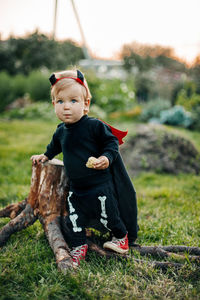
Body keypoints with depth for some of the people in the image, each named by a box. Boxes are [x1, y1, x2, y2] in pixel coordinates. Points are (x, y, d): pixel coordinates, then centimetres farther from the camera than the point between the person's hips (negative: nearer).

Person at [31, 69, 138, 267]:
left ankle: (121, 237, 37)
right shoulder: (61, 131, 4)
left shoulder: (95, 126, -16)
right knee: (73, 219, 8)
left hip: (100, 185, -5)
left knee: (108, 215, 8)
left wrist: (107, 157, -26)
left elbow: (111, 142, -10)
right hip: (76, 189, 5)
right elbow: (55, 146, 26)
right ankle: (78, 247, 29)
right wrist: (45, 156, 23)